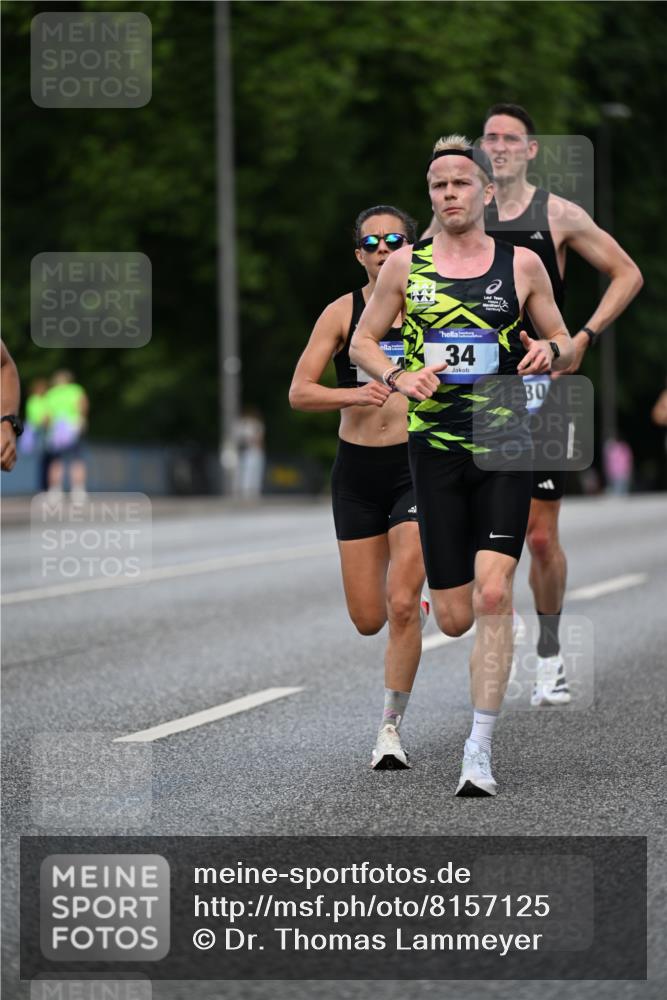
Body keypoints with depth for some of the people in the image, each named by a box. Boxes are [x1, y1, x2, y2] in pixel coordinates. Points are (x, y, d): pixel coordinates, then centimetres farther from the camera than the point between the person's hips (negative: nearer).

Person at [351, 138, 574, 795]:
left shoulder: (522, 265, 4)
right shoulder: (405, 266, 5)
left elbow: (567, 347, 12)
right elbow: (361, 342, 13)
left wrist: (551, 352, -12)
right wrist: (396, 378, -8)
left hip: (504, 445, -1)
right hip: (434, 445, 1)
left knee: (493, 596, -17)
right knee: (454, 619, 2)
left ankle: (479, 751, -14)